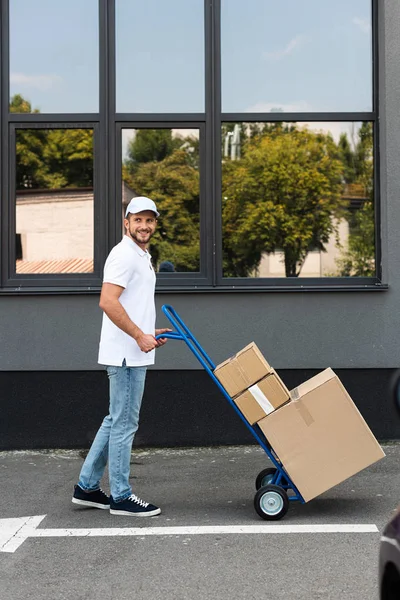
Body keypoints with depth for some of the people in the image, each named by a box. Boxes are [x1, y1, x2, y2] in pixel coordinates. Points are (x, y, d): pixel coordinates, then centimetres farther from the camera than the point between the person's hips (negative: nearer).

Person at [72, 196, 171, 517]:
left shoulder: (141, 256, 19)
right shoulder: (125, 255, -14)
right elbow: (108, 302, -24)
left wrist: (148, 332, 15)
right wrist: (139, 336, -21)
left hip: (134, 353, 11)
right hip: (126, 354, -11)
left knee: (117, 420, 15)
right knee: (125, 423, -3)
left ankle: (87, 487, 22)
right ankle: (121, 496, 5)